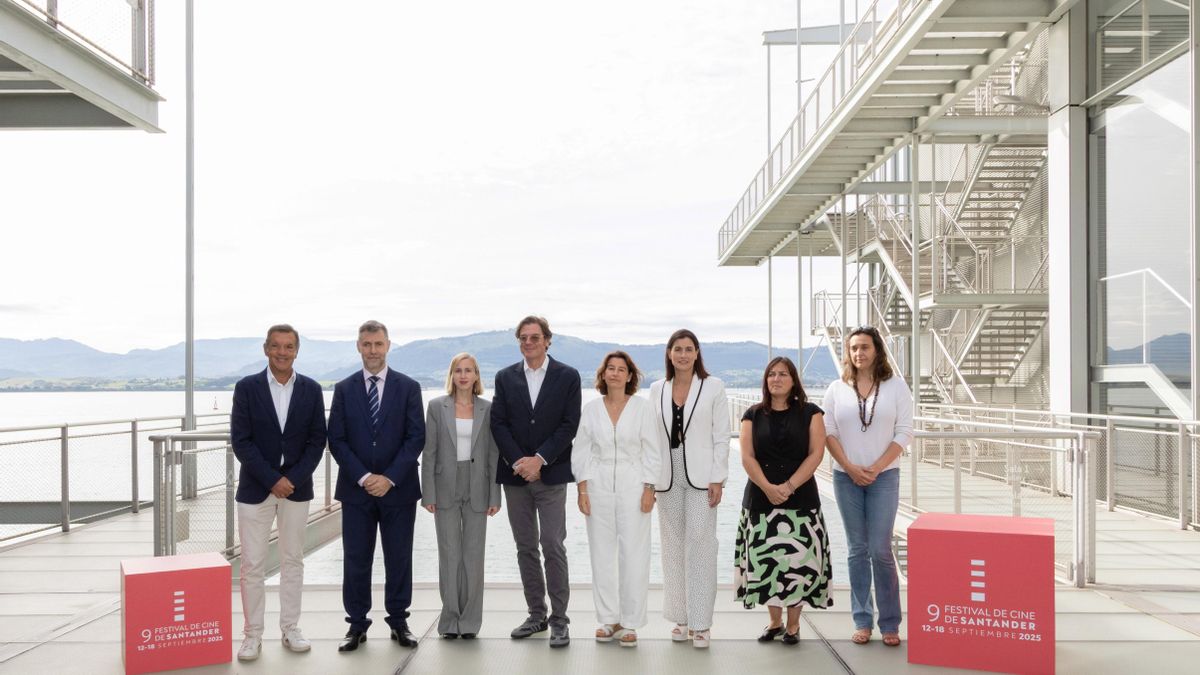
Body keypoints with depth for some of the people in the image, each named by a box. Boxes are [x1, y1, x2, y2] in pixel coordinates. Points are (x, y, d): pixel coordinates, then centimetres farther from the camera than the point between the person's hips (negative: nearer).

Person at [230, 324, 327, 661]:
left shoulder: (311, 389, 2)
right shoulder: (247, 387, -3)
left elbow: (317, 440, 1)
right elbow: (240, 440, -8)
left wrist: (293, 478, -11)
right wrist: (272, 480, -14)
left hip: (297, 487, 2)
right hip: (255, 489, -2)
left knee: (293, 562, 9)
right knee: (252, 566, 1)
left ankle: (290, 629, 20)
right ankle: (252, 634, 11)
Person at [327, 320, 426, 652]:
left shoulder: (408, 387, 1)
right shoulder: (344, 389, 4)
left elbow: (416, 437, -4)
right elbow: (336, 440, 0)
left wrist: (389, 478, -13)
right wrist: (363, 477, -11)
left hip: (398, 488, -1)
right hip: (355, 489, 1)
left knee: (399, 559, 7)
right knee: (356, 560, 5)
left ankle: (399, 621, 19)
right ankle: (357, 625, 16)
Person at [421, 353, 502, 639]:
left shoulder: (487, 409, 4)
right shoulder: (437, 406, 3)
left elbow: (493, 454, 3)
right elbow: (429, 453, 1)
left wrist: (495, 497, -1)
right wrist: (428, 494, -4)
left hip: (477, 491, 1)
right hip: (446, 490, 0)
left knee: (474, 556, 4)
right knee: (449, 556, 3)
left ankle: (470, 620, 14)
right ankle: (450, 619, 14)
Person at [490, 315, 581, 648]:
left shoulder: (568, 376, 0)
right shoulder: (505, 377, 8)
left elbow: (569, 425, -6)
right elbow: (499, 423, 2)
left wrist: (539, 459, -14)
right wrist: (519, 462, -10)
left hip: (551, 474, -3)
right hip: (515, 474, 3)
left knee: (553, 546, -6)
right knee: (525, 547, 10)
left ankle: (559, 620, 3)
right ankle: (536, 615, 21)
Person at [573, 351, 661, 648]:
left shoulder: (642, 407, 2)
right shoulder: (591, 408, 6)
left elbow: (652, 452, 1)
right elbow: (581, 452, 7)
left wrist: (649, 489, -6)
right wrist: (582, 490, 0)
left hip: (633, 486, -2)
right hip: (598, 486, 2)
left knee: (633, 554, -3)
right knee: (602, 554, 5)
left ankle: (630, 623, 6)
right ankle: (608, 619, 15)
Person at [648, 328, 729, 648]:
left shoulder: (713, 387, 0)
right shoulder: (657, 389, 9)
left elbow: (721, 436, -2)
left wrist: (717, 479, -9)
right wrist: (649, 479, 4)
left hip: (701, 475, -3)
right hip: (667, 477, 4)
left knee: (700, 544, -6)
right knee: (673, 546, 7)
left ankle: (701, 622, 0)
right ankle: (680, 618, 17)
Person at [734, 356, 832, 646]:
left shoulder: (810, 413, 4)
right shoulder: (753, 415, 9)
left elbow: (816, 454, -4)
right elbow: (747, 456, 1)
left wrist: (788, 486, -13)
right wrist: (768, 487, -14)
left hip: (801, 499, -2)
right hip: (761, 499, 2)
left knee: (798, 560, -3)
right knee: (765, 560, 2)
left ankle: (793, 624, 11)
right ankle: (774, 622, 17)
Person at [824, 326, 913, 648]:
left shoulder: (896, 386, 1)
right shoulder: (836, 389, 6)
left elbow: (904, 432, -3)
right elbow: (828, 432, 3)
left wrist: (876, 468, -11)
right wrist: (851, 468, -8)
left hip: (884, 476, -2)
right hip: (846, 477, 2)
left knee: (880, 549, -6)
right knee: (857, 549, 7)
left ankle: (890, 623, 6)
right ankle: (862, 621, 14)